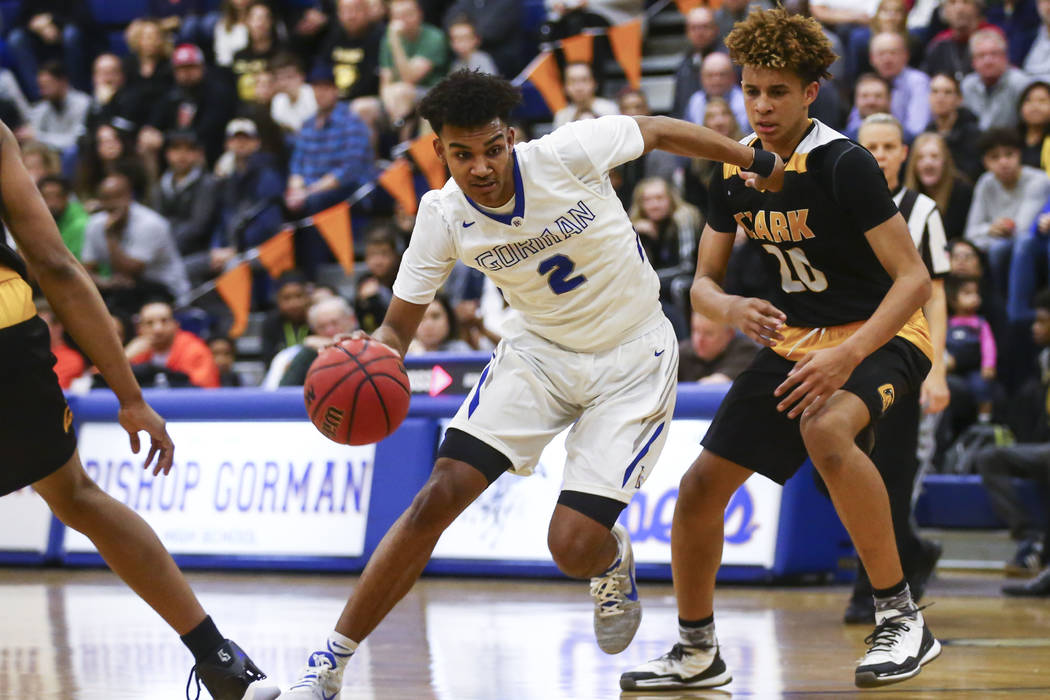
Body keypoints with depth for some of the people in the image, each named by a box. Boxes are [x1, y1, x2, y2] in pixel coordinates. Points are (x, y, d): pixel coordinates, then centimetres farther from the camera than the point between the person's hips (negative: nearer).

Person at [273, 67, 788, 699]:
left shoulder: (568, 153, -23)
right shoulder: (443, 218, -14)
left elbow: (658, 131, -5)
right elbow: (400, 323, -7)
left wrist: (761, 164, 5)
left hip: (633, 362, -3)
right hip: (539, 353, 3)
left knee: (574, 547, -14)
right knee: (438, 499, -14)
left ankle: (616, 562, 27)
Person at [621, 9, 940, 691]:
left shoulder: (845, 165, -21)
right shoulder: (736, 168, 0)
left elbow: (914, 278, -23)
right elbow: (704, 281, 8)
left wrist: (847, 356, -35)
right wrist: (733, 309, -17)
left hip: (882, 334, -7)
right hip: (793, 341, 7)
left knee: (825, 429, -39)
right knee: (700, 488, 1)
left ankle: (902, 617, -28)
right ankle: (697, 654, 22)